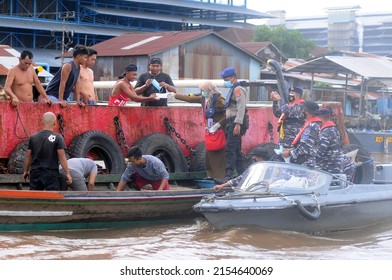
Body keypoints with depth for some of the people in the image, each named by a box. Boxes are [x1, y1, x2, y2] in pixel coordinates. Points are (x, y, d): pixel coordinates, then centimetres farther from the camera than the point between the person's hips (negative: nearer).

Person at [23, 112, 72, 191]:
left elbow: (28, 156, 8)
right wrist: (67, 173, -8)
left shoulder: (33, 137, 5)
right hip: (50, 174, -4)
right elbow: (61, 157, -12)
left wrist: (26, 171, 20)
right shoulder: (57, 138, -8)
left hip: (35, 173, 4)